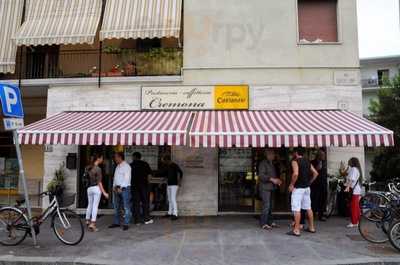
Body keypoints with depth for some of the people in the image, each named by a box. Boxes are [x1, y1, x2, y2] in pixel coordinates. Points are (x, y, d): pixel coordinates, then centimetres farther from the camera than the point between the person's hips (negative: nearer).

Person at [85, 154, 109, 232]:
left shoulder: (88, 168, 5)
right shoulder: (98, 169, -15)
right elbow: (99, 182, -16)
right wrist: (104, 192, -14)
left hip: (89, 188, 7)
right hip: (96, 188, -7)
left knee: (90, 205, 20)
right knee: (95, 206, -3)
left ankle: (88, 220, 35)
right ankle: (92, 224, -5)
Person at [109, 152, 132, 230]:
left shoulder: (126, 166, -9)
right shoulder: (118, 167, 17)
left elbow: (127, 179, -15)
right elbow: (115, 177, 19)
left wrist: (121, 188, -17)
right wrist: (114, 186, 7)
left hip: (124, 188, -9)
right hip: (117, 188, 9)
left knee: (126, 207, -5)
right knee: (116, 206, 13)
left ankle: (126, 224, -1)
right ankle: (116, 222, 22)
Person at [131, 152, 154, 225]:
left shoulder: (131, 165, 2)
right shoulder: (145, 164, 2)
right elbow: (149, 174, 1)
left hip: (134, 185, 1)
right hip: (144, 184, -1)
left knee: (136, 202, 5)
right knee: (145, 201, 6)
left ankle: (137, 220, 6)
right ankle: (146, 219, 6)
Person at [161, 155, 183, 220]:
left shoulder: (175, 165, -11)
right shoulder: (166, 167, 12)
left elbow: (181, 173, -15)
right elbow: (164, 174, 25)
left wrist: (179, 182, -15)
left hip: (174, 184, -8)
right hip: (168, 184, 8)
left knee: (173, 199, -13)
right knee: (169, 200, 11)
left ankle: (175, 214, -13)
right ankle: (170, 213, 19)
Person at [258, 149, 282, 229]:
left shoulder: (272, 164, 19)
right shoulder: (263, 163, -10)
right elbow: (261, 175, -19)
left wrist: (277, 180, 8)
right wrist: (272, 179, -22)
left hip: (270, 188, 9)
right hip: (265, 188, -9)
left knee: (270, 205, 11)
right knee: (266, 205, -10)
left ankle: (270, 222, 19)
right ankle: (263, 224, -3)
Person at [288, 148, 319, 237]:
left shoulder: (295, 161, -11)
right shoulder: (307, 162, 12)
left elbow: (295, 174, -26)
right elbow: (315, 173, 12)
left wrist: (291, 185, -15)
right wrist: (309, 182, 15)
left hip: (298, 188, -8)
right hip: (307, 188, 8)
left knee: (297, 209, -5)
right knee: (308, 208, 16)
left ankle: (296, 230, -4)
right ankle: (311, 227, 25)